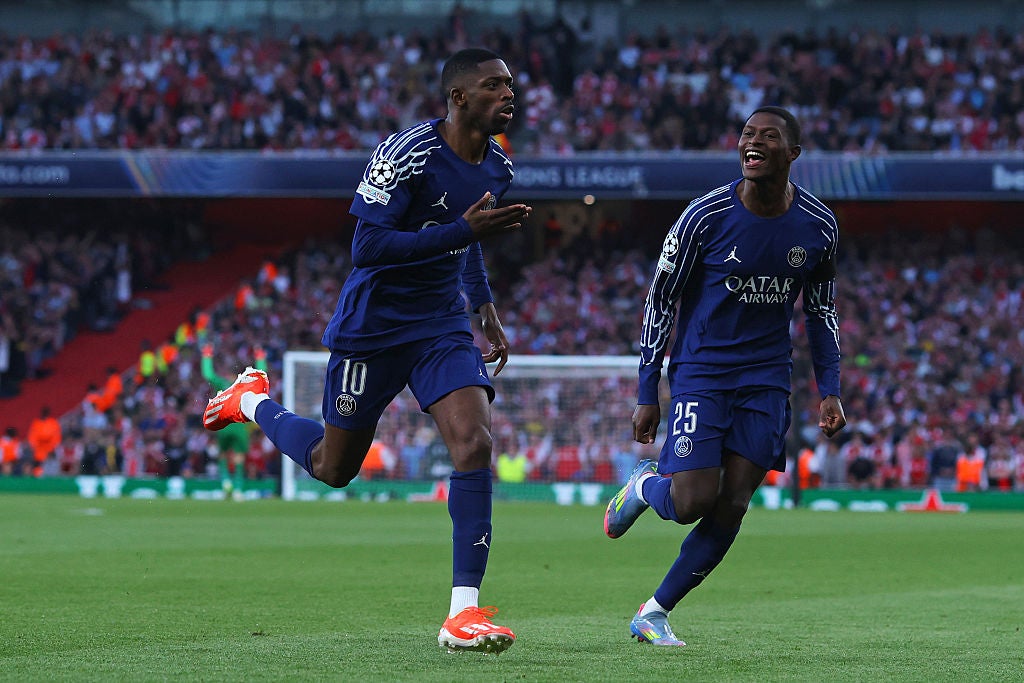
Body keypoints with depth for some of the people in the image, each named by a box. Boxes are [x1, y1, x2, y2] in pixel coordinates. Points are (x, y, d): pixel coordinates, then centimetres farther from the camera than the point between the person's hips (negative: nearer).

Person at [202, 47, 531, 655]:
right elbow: (367, 247, -27)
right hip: (373, 326, -5)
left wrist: (486, 307, 18)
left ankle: (463, 613, -17)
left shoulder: (498, 166, 4)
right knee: (333, 467, 9)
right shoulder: (407, 154, -21)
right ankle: (252, 400, 41)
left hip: (443, 326, 5)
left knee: (475, 444, -17)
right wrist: (463, 230, -31)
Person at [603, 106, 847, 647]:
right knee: (691, 503, -13)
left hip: (766, 379, 3)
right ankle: (644, 486, 23)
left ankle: (654, 613, 9)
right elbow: (660, 300, -4)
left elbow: (821, 310, 12)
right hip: (701, 373, -3)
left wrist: (829, 390, 4)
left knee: (731, 508, -5)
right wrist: (647, 395, -6)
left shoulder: (818, 226, -3)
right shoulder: (706, 216, -13)